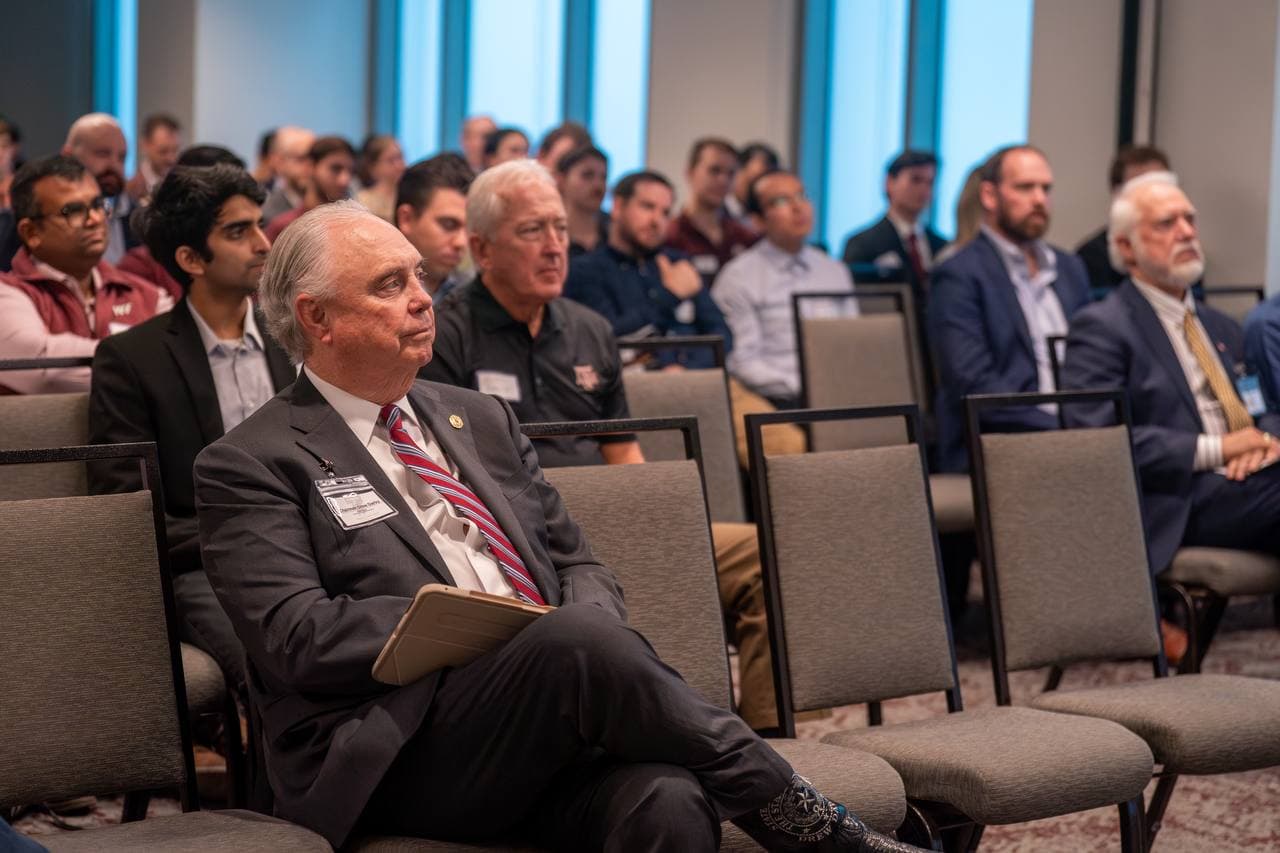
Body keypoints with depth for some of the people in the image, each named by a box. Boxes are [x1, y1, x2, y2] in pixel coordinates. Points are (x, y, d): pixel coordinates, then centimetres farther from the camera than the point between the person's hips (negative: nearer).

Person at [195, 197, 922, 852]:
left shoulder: (479, 418, 22)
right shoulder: (250, 466, 2)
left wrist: (595, 633, -3)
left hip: (549, 739, 5)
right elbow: (298, 639, -10)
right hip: (398, 761, -5)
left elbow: (578, 567, 22)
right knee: (579, 639, -32)